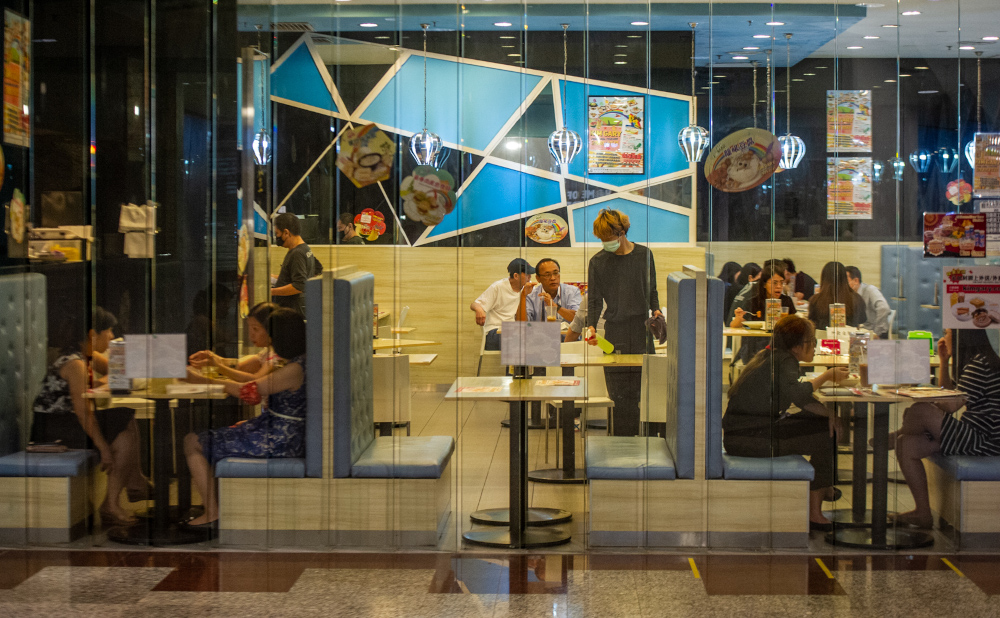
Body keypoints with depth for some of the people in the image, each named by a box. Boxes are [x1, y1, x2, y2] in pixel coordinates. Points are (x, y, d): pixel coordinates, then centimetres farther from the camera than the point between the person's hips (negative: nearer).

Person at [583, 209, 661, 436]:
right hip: (615, 334, -1)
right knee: (620, 393, -5)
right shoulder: (598, 262, 3)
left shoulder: (644, 254, 8)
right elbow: (594, 300, 4)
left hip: (642, 331, 2)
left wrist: (656, 311, 1)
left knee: (642, 388, -1)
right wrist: (591, 326, -11)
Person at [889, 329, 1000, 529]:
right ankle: (923, 513, 7)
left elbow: (951, 405, -22)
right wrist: (943, 361, 15)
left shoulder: (980, 365, -17)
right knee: (907, 445, 7)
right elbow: (947, 395, 23)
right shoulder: (975, 362, 17)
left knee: (920, 411, -23)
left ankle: (894, 437, 12)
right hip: (972, 436, 11)